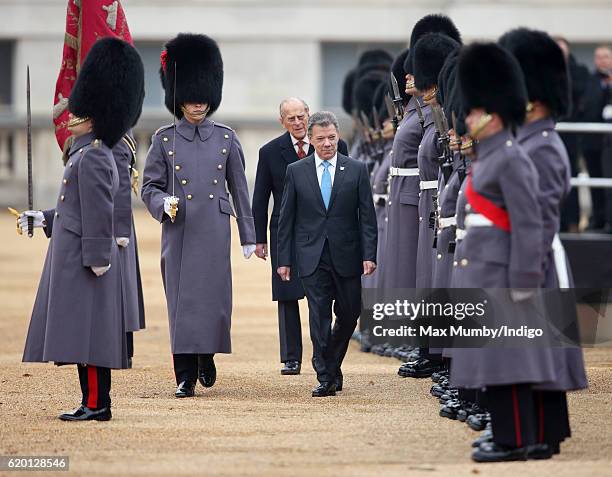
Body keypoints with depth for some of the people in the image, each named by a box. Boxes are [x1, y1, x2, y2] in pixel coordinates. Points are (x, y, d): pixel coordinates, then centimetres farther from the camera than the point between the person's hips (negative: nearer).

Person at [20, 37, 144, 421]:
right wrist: (44, 219, 24)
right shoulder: (92, 154, 17)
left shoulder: (92, 158, -15)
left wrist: (97, 258, -21)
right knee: (83, 334, 11)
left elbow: (99, 213, -19)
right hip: (74, 257, 10)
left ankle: (96, 403, -7)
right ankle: (95, 402, 14)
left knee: (86, 330, -8)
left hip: (84, 260, -10)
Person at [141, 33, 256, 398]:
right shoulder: (164, 140, 3)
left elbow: (240, 189, 10)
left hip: (214, 231, 1)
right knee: (182, 301, -1)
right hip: (179, 232, -1)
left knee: (214, 300, 0)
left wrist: (249, 236, 9)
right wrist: (163, 203, -18)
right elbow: (150, 186, 4)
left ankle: (207, 356, 27)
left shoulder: (226, 139, 6)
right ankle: (186, 377, 4)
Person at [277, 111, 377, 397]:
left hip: (346, 255, 1)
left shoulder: (356, 170, 3)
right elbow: (286, 219, 6)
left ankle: (332, 365, 28)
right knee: (319, 317, -6)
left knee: (349, 314, 7)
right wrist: (284, 260, 2)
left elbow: (367, 216, 2)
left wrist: (369, 255, -7)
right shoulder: (296, 171, 4)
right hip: (312, 257, -1)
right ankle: (325, 378, -4)